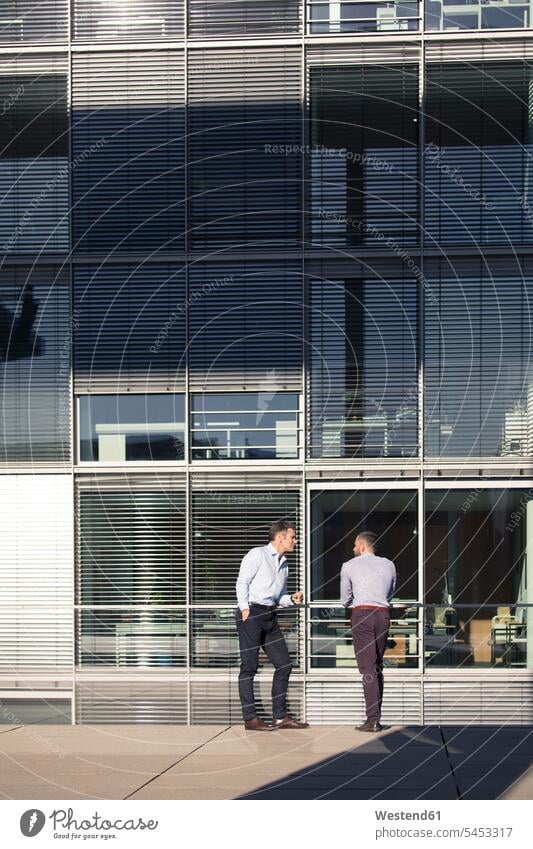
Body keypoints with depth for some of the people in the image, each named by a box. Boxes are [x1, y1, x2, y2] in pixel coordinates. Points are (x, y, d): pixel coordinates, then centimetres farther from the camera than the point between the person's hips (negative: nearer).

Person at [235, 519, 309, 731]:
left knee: (284, 664, 4)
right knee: (249, 666, -5)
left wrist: (292, 599, 6)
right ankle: (250, 718, -4)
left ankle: (280, 716, 10)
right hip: (251, 614, -8)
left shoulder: (284, 565, 22)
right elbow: (242, 582, -8)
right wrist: (245, 609, -15)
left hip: (270, 616, 8)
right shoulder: (257, 555, -2)